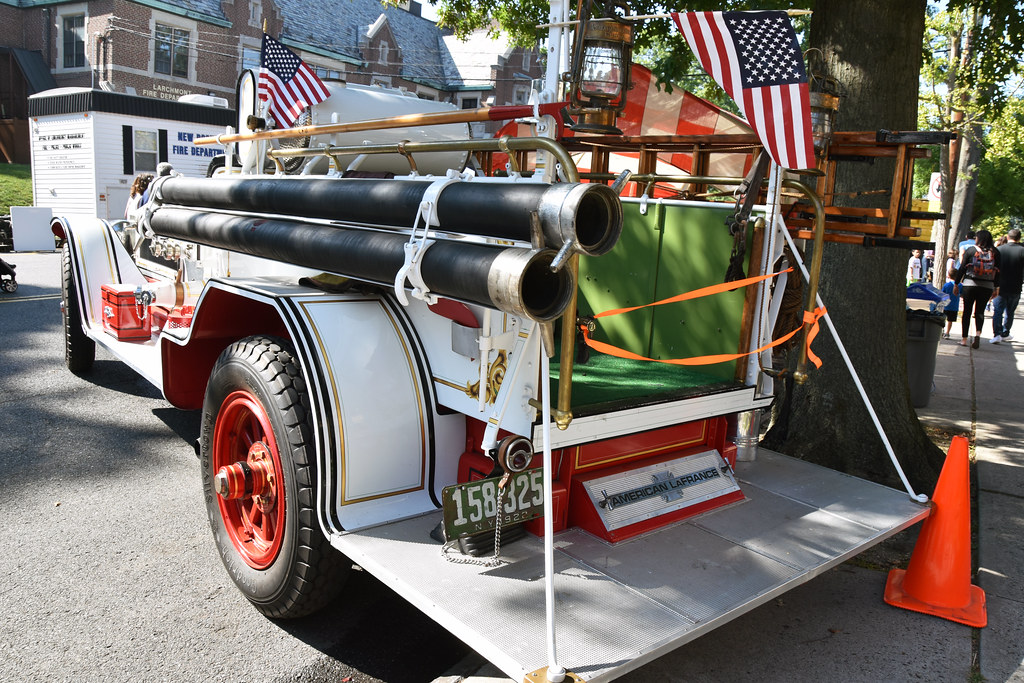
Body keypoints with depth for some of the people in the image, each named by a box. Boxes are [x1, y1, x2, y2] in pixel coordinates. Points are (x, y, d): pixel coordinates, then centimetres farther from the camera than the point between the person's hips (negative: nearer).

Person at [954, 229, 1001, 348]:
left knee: (967, 311, 7)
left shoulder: (971, 250, -3)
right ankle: (978, 333, -14)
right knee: (980, 311, 11)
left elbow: (962, 268, -2)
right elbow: (997, 271, 5)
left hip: (970, 284, -2)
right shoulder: (995, 253, 3)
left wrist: (956, 284, 6)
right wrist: (995, 288, 12)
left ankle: (964, 339, 8)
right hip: (988, 286, 2)